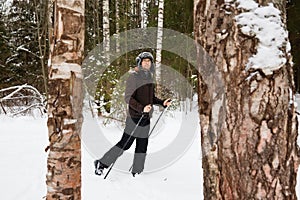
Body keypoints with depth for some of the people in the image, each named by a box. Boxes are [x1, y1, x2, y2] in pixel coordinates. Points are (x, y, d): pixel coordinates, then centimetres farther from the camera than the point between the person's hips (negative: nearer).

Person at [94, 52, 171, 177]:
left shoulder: (149, 77, 15)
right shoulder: (134, 77, -10)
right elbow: (128, 98, -16)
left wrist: (162, 102, 10)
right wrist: (141, 108, -27)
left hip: (146, 117, 8)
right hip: (135, 116, -8)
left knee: (142, 145, 8)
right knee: (125, 143, -6)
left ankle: (137, 172, 18)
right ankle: (101, 164, 5)